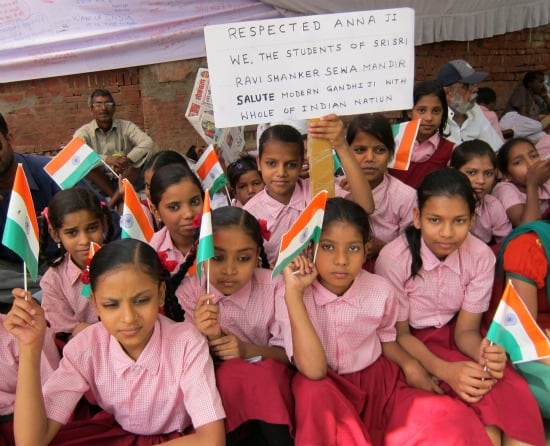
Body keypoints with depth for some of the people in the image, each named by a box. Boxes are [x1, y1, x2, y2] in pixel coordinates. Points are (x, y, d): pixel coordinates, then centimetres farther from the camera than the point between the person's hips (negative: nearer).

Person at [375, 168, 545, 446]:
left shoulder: (481, 257, -12)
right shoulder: (393, 258, -21)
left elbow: (466, 329, -6)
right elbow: (399, 333, -12)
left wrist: (484, 353, -30)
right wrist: (445, 370, -28)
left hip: (452, 336, 3)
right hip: (410, 345, -3)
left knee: (512, 390, -23)